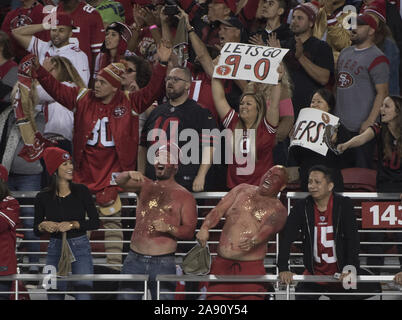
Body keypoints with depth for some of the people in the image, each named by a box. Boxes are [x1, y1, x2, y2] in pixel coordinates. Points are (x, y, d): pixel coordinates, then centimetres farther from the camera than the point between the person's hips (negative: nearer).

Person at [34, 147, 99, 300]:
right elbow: (36, 230, 9)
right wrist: (44, 226, -13)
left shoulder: (81, 191, -1)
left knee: (83, 295, -12)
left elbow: (95, 222, -1)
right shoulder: (43, 197, 0)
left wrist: (73, 224, -14)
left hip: (80, 248, -1)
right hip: (55, 249, 1)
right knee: (54, 295, 0)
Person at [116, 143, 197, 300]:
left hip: (163, 263, -3)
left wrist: (169, 228, -19)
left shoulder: (184, 196, 5)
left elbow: (189, 231, 0)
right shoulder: (145, 186, 15)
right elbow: (120, 181, -1)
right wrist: (130, 174, -23)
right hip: (134, 259, 3)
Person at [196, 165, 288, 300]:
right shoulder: (242, 190, 17)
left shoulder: (278, 210, 7)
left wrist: (253, 242, -35)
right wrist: (205, 228, -12)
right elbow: (218, 210, 8)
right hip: (222, 263, 3)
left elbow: (267, 230, -12)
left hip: (251, 266, -3)